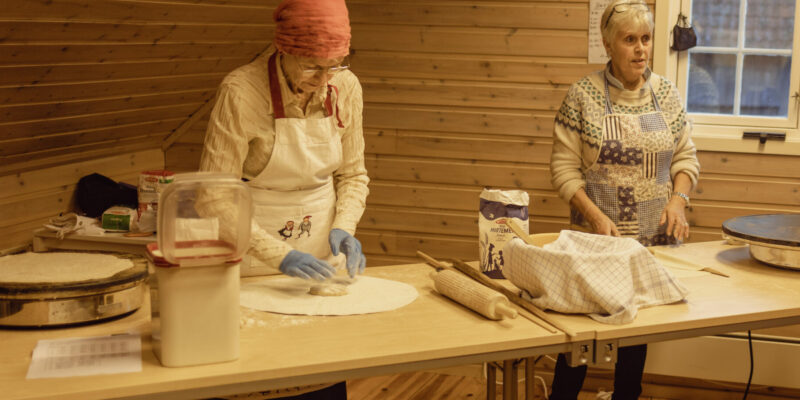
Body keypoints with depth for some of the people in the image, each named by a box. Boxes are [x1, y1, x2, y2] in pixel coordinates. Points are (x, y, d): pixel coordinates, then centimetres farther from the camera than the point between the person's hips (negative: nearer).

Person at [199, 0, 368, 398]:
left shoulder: (345, 88, -6)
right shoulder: (241, 91, -20)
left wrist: (343, 227, -11)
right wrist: (280, 255, -27)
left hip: (321, 251, 4)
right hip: (256, 261, -4)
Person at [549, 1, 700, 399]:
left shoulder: (665, 92, 4)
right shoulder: (582, 95, -7)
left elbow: (686, 156, 10)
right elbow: (564, 167, -8)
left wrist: (678, 199, -7)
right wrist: (595, 216, -18)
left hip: (654, 236, 4)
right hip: (598, 233, -3)